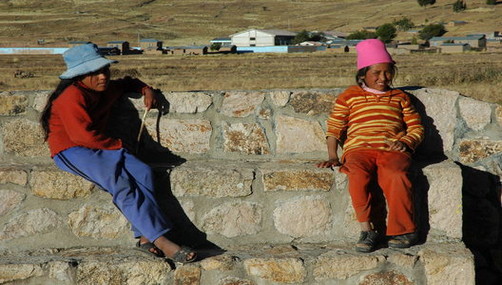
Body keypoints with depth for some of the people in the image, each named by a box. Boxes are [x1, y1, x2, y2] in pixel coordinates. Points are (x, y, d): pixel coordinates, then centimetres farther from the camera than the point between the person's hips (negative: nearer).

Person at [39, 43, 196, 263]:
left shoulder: (108, 89, 10)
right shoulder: (72, 97, -16)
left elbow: (127, 83, 33)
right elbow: (84, 135, -21)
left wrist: (145, 89, 11)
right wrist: (118, 145, -12)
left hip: (99, 147, 8)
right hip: (71, 151, -8)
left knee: (143, 172, -19)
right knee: (121, 183, -30)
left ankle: (145, 237, -25)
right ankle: (161, 241, -32)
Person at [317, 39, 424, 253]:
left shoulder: (400, 97, 24)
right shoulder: (349, 96, 19)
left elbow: (417, 128, 20)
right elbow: (334, 128, 13)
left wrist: (405, 143, -2)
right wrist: (332, 156, -1)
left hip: (391, 151, 1)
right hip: (359, 149, 0)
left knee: (395, 175, -36)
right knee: (358, 174, -37)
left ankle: (403, 230, -23)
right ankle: (366, 229, -29)